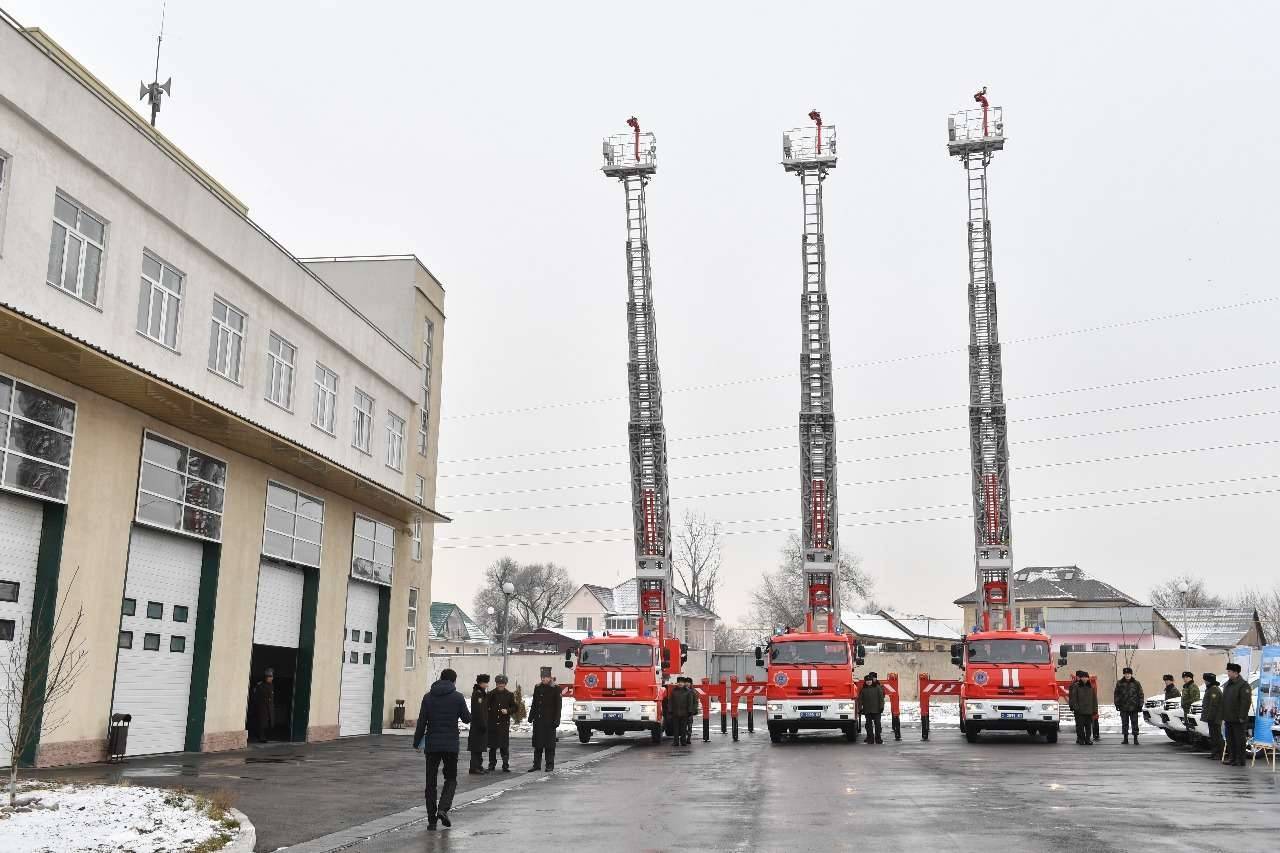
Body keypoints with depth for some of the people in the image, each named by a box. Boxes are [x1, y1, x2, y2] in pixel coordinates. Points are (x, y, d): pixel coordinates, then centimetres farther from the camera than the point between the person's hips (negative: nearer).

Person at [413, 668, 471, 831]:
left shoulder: (428, 697, 2)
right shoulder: (457, 697, -4)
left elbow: (421, 722, 0)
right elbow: (467, 718, 3)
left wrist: (417, 742, 8)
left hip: (432, 745, 2)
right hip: (451, 745, -1)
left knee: (430, 782, 8)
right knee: (451, 779, 12)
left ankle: (431, 819, 6)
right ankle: (443, 808, -10)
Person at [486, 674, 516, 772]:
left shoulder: (510, 695, 6)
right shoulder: (491, 694, 5)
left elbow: (514, 708, 8)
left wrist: (507, 711, -10)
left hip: (504, 724, -1)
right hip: (492, 723, 1)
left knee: (504, 746, -3)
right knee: (492, 745, 7)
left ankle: (505, 765, 2)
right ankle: (492, 764, 19)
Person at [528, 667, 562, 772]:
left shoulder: (555, 689, -3)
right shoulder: (537, 688, 10)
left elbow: (558, 706, -4)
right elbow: (533, 704, 15)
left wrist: (556, 720, -10)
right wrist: (531, 717, 10)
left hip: (549, 720, -4)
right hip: (538, 720, 4)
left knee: (549, 743, 1)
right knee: (538, 743, 7)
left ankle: (550, 765, 8)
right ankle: (537, 764, 13)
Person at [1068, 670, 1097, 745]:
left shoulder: (1091, 687, 11)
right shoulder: (1075, 686, -2)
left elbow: (1094, 699, 14)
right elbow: (1073, 697, -5)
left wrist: (1094, 709, 9)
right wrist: (1075, 707, -13)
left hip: (1089, 711, 4)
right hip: (1079, 711, -4)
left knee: (1089, 726, 6)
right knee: (1080, 726, -1)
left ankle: (1088, 739, 14)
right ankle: (1081, 739, 5)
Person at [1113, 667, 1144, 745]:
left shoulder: (1136, 683, 2)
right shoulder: (1119, 683, 5)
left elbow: (1141, 695, 4)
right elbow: (1116, 695, 7)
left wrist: (1140, 705, -1)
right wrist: (1117, 704, 0)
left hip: (1134, 708, -1)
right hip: (1123, 708, 1)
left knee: (1134, 723, 0)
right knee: (1124, 723, 6)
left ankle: (1135, 739, 5)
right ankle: (1125, 738, 14)